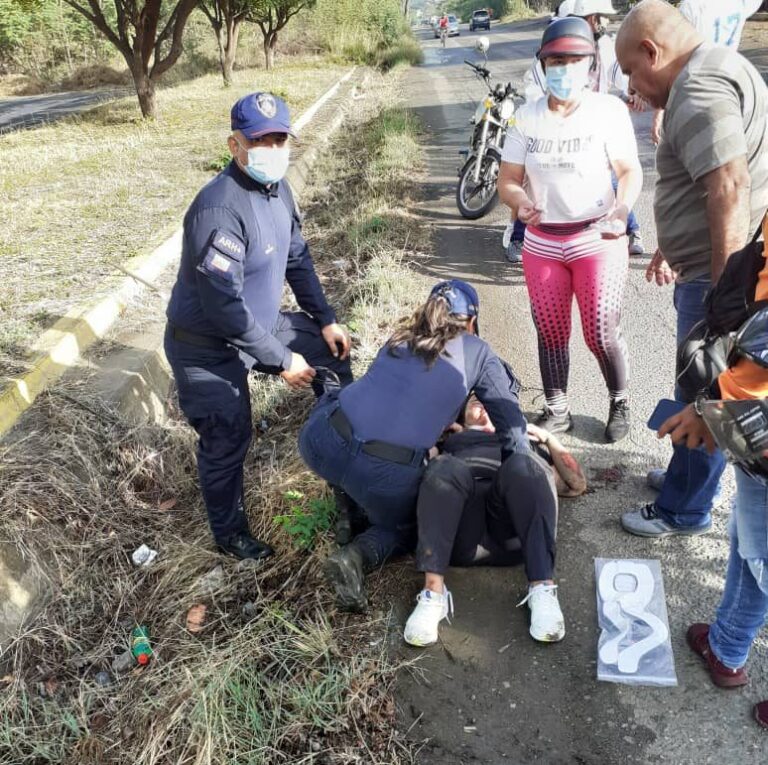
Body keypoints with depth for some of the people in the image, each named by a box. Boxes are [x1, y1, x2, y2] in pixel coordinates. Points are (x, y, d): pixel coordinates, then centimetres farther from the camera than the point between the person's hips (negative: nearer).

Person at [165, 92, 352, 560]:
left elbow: (297, 259, 9)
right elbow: (223, 306, -31)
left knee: (331, 348, 13)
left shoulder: (277, 189, -3)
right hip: (208, 348, -8)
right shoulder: (219, 209, -31)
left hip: (260, 321, 8)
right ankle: (230, 532, 29)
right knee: (228, 442, 3)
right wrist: (282, 360, -24)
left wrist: (327, 320, 6)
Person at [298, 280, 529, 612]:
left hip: (321, 444, 4)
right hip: (387, 472, -3)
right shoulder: (478, 354, 10)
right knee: (403, 528, 29)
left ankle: (349, 504, 26)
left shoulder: (400, 338, 21)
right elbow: (513, 425, 11)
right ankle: (357, 556, -2)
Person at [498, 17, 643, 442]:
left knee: (602, 335, -2)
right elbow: (508, 179, 2)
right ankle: (556, 410, 29)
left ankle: (620, 403, 25)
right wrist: (521, 204, -21)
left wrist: (622, 207, -25)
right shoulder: (527, 116, 2)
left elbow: (630, 170, -5)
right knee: (550, 333, 11)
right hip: (541, 242, 3)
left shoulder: (608, 109, -6)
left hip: (598, 240, -3)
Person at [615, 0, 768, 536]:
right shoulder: (718, 68, 16)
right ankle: (692, 476, 39)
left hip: (721, 276, -10)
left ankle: (684, 511, 20)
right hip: (722, 270, 10)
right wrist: (675, 248, 27)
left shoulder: (699, 90, -19)